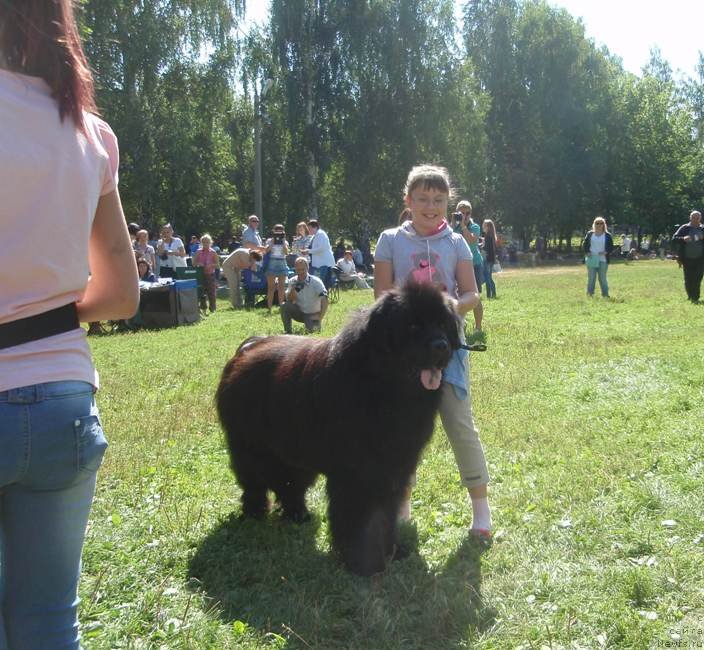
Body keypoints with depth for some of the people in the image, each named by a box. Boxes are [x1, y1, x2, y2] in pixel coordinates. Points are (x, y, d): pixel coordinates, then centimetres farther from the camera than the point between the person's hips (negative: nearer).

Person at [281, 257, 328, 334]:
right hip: (299, 312, 3)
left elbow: (324, 299, -26)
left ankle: (317, 324, 7)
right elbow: (289, 301, -8)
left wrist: (320, 318, -34)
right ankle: (287, 332, -11)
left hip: (313, 314, -3)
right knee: (284, 305, -23)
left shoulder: (316, 281, -17)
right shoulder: (292, 281, -4)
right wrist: (293, 289, -27)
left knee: (312, 330, -30)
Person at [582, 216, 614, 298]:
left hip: (603, 260, -1)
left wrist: (606, 252, -14)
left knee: (602, 278, 1)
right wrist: (587, 252, -6)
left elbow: (611, 247, 5)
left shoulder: (607, 235, 3)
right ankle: (590, 293, 8)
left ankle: (605, 294, 8)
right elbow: (584, 244, 11)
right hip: (591, 260, 1)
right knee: (591, 278, 2)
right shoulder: (590, 234, 6)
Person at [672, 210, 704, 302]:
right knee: (688, 280, 3)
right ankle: (691, 297, 21)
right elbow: (674, 239, -1)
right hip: (687, 259, 0)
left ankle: (695, 298, 5)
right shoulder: (684, 228, 4)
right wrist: (683, 239, -21)